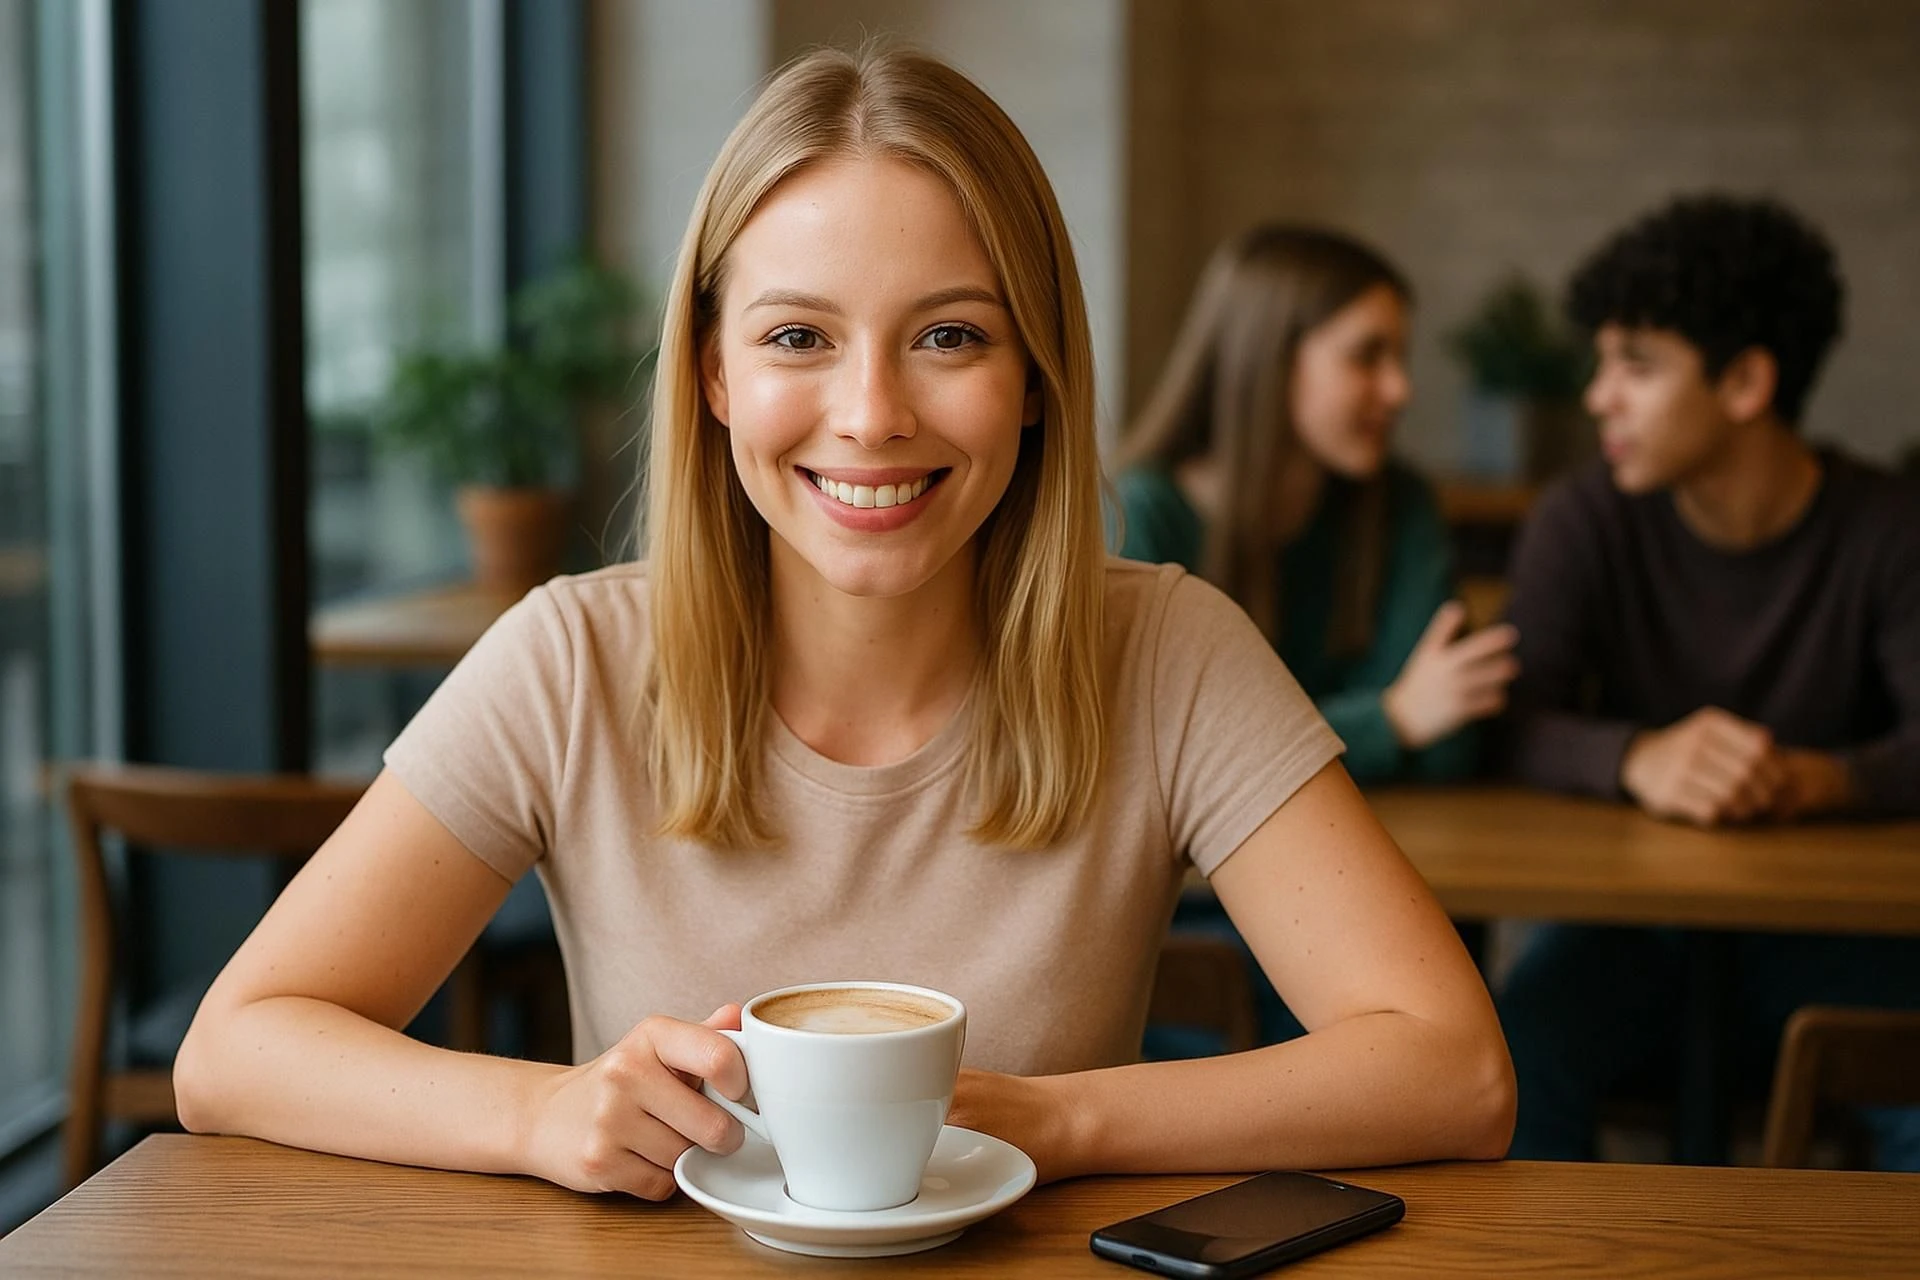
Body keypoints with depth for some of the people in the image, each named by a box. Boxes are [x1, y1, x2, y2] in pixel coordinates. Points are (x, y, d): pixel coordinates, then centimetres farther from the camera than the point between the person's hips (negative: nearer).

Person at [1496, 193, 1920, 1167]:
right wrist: (1639, 760, -34)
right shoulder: (1585, 523, -1)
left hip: (1830, 928, 0)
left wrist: (1815, 779, -37)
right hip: (1633, 921, 1)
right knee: (1511, 1067, -28)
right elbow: (1516, 727, -12)